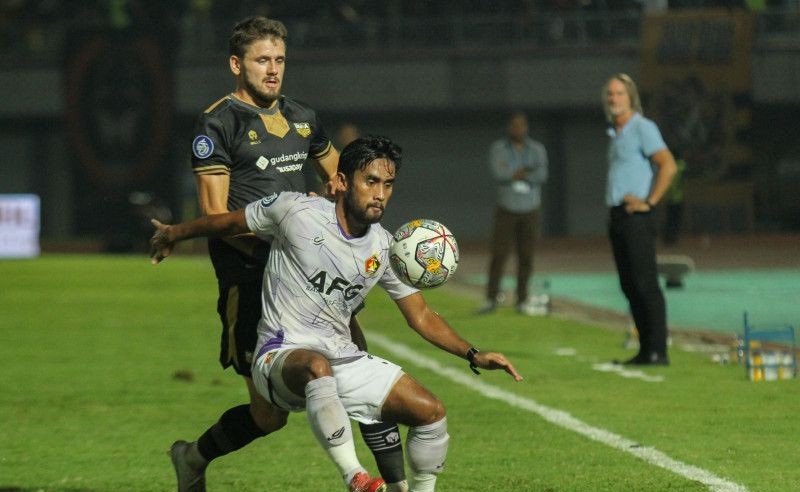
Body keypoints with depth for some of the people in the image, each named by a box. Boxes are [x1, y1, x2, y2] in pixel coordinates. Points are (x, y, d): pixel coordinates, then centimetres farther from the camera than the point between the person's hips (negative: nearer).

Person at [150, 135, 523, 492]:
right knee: (319, 366, -42)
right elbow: (231, 222, 7)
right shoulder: (295, 211, -10)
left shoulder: (385, 248, 3)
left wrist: (473, 356, -2)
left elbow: (421, 316, 11)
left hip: (345, 360, 6)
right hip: (282, 355, -6)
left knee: (431, 411, -9)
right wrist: (173, 234, 21)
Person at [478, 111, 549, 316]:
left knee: (526, 256, 1)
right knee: (499, 254, -7)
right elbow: (498, 173, -17)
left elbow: (542, 175, -12)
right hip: (506, 210, -1)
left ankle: (522, 299, 8)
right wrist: (528, 172, -12)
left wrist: (515, 174, -15)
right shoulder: (498, 149, 1)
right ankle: (492, 298, 0)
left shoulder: (537, 150, 4)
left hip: (530, 212, 1)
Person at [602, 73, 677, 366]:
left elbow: (668, 165, -18)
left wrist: (649, 202, -17)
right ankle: (645, 350, 10)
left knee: (645, 284, -11)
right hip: (617, 217, 9)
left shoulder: (642, 128, -8)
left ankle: (658, 351, -12)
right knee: (629, 286, 8)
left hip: (636, 217, -9)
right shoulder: (615, 133, 19)